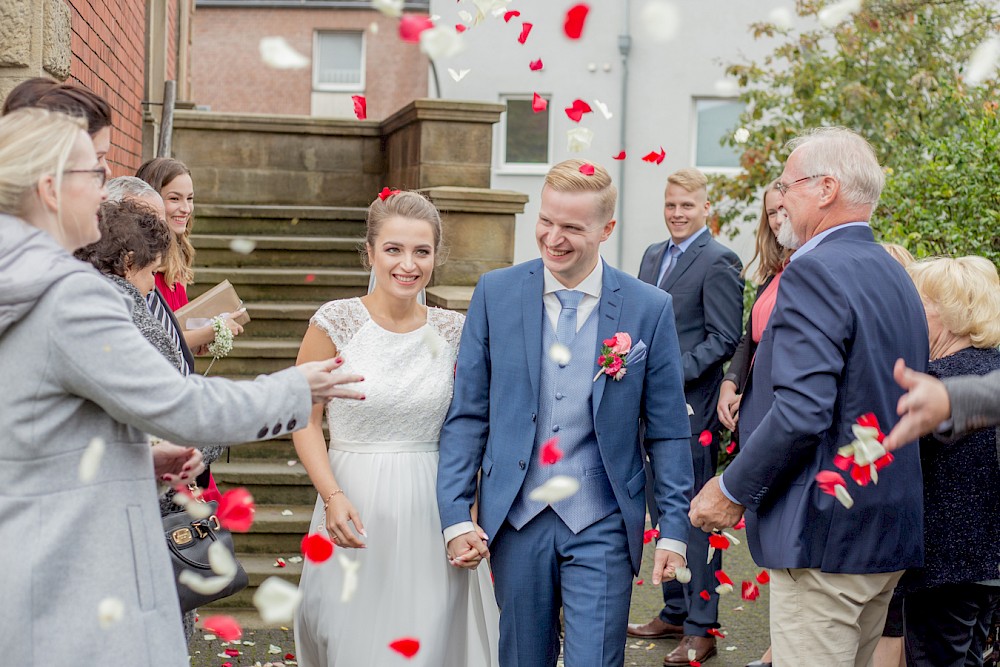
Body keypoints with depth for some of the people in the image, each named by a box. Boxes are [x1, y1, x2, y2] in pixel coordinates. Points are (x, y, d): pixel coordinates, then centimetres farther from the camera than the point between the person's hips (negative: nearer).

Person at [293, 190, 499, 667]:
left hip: (433, 512, 2)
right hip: (356, 510, -2)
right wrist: (333, 497, -16)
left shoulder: (454, 331, 2)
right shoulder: (336, 322, -6)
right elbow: (306, 420, -4)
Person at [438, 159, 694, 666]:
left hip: (601, 527, -2)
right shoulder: (495, 294, 0)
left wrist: (674, 529, 0)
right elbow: (467, 413, 2)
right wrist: (455, 515, -3)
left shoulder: (650, 309, -3)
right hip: (515, 520, 2)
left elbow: (668, 431, 2)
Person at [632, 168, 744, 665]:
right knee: (662, 510, 15)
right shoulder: (653, 256, 14)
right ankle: (674, 614, 28)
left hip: (691, 406, -8)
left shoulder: (719, 262, -10)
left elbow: (725, 339, -14)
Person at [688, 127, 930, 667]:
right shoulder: (894, 275, 14)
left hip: (826, 535, -10)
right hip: (890, 536, 10)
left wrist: (732, 490, -13)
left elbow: (801, 412, -25)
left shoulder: (816, 272, -16)